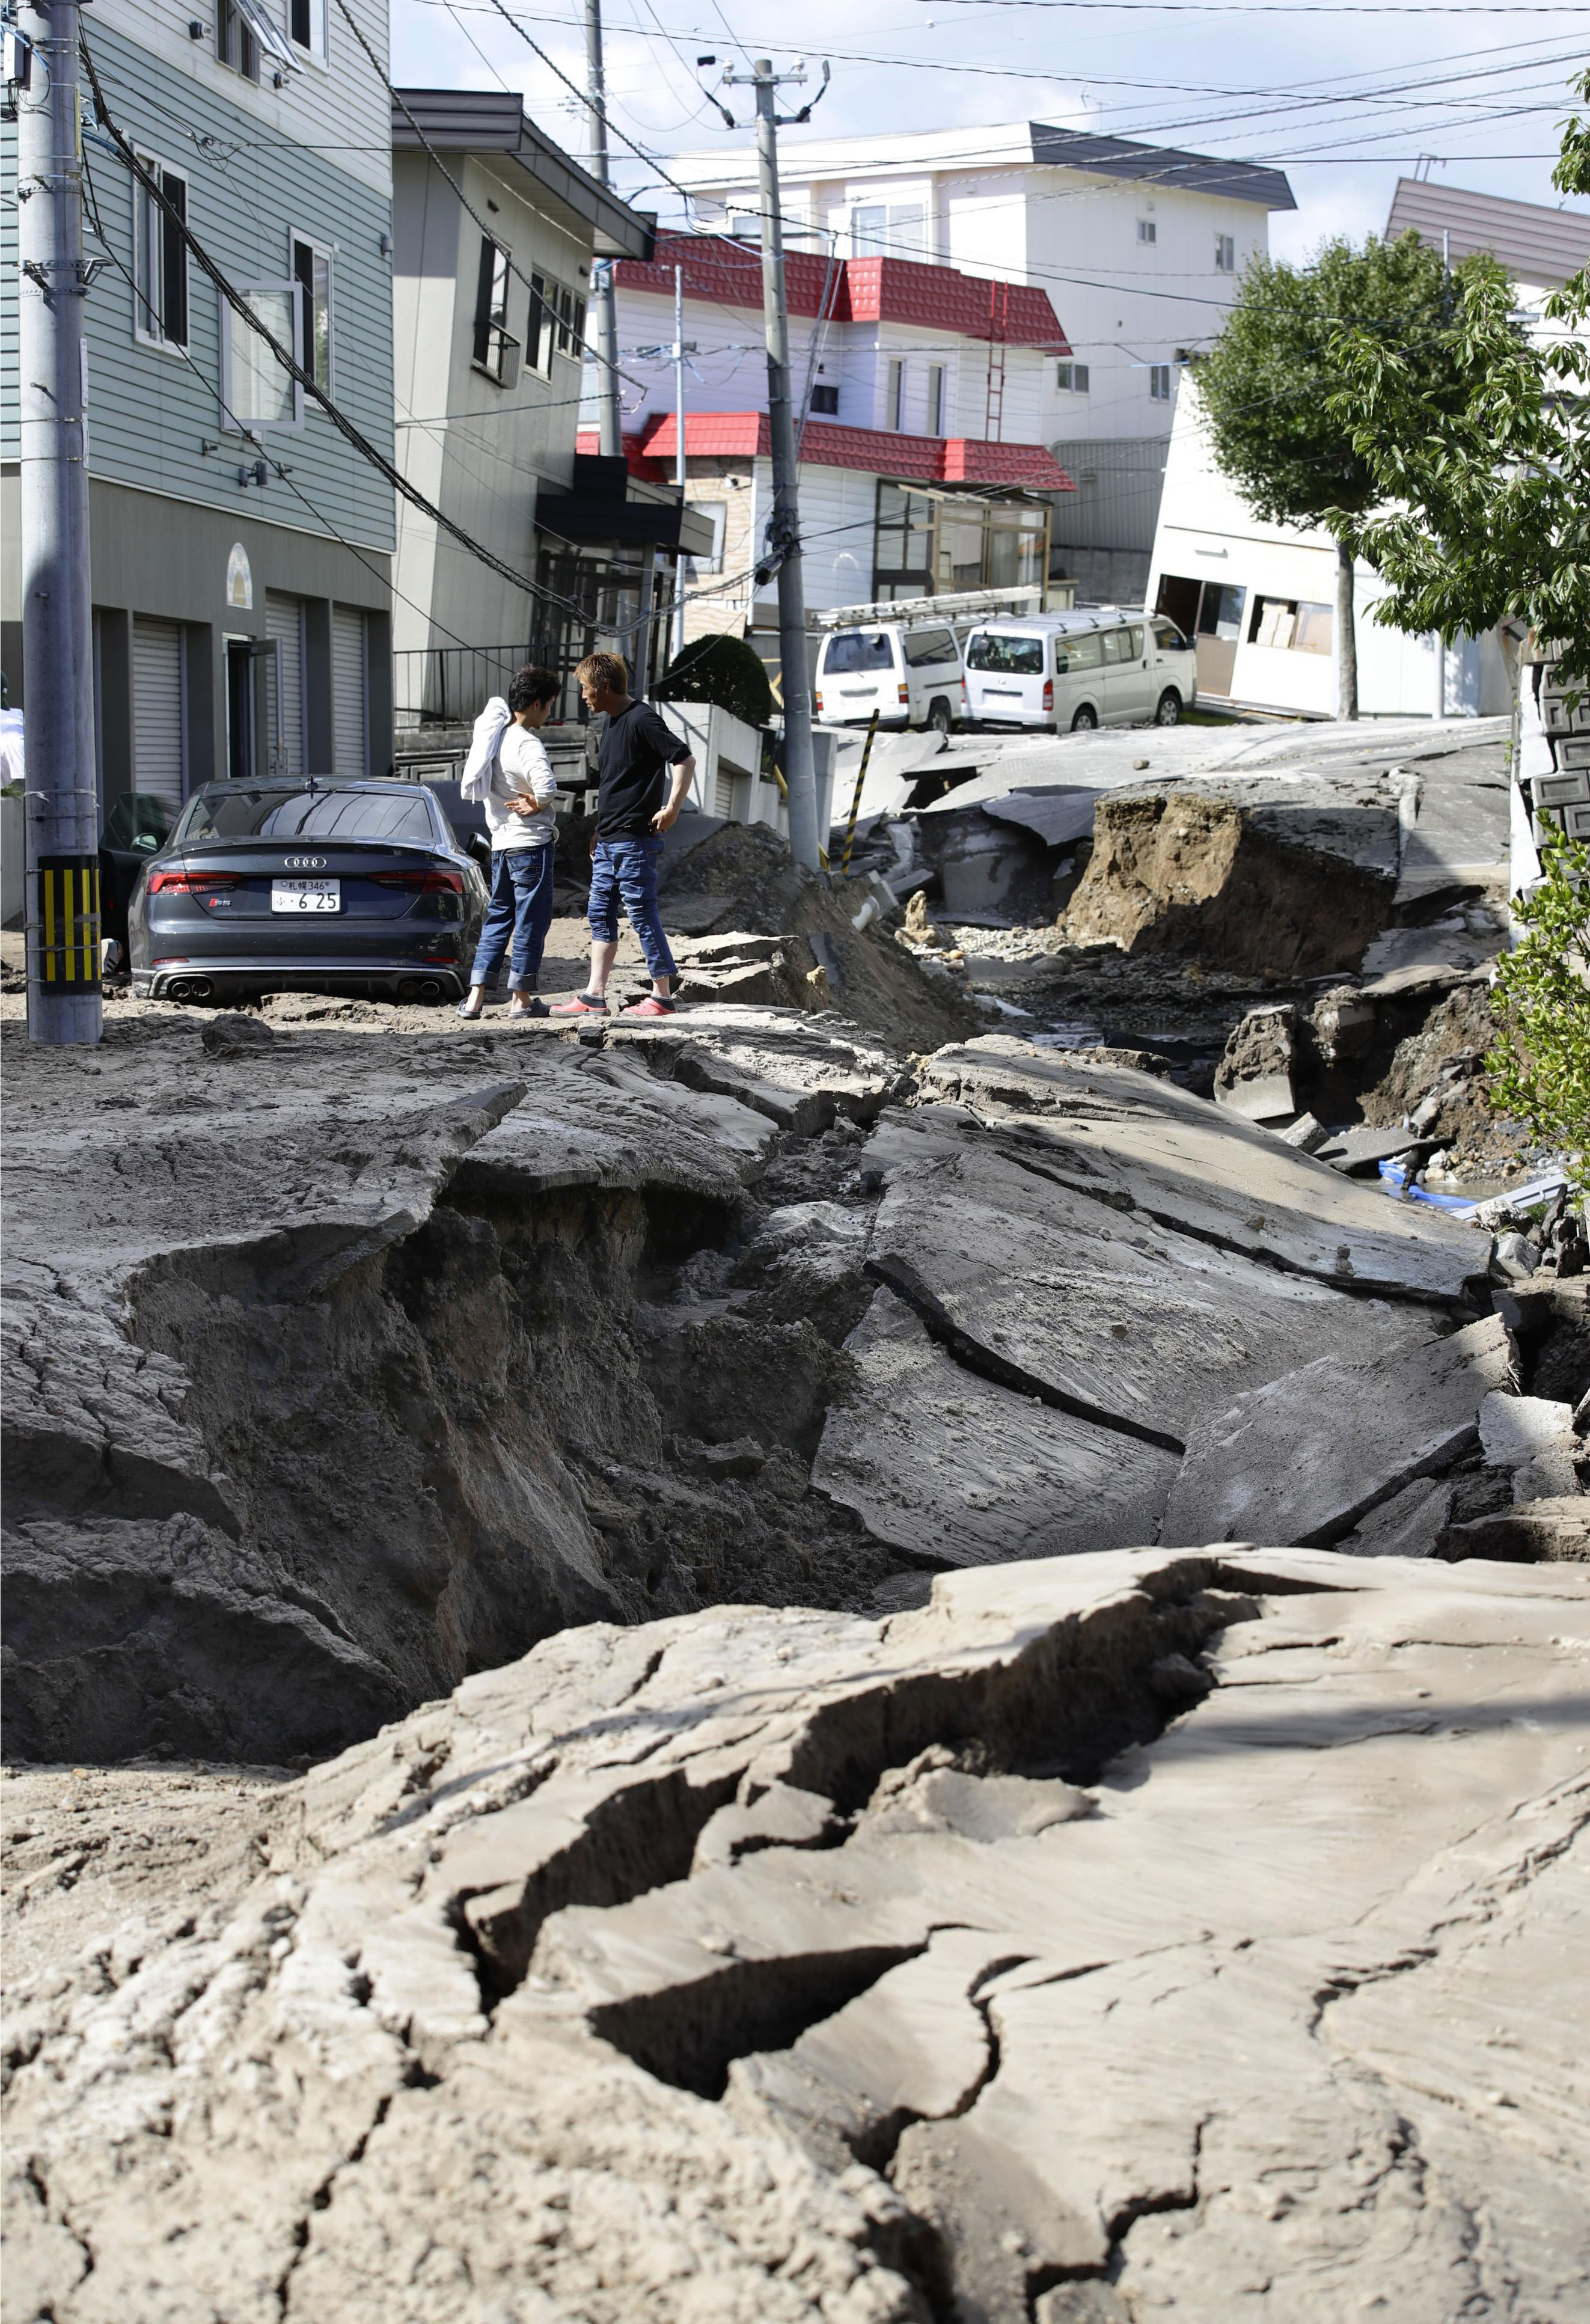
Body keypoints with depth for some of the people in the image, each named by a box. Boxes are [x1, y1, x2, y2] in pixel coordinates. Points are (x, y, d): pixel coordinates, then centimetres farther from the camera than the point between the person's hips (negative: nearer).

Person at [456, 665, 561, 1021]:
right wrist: (536, 805, -13)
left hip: (500, 841, 8)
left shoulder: (493, 734, 8)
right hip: (531, 843, -8)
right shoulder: (527, 744, -18)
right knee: (531, 921, 2)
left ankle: (475, 996, 9)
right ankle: (521, 998, 7)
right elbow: (547, 788, -33)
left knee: (498, 918, 13)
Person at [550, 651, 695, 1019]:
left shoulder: (642, 719, -12)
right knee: (601, 916, 9)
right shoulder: (614, 723, 17)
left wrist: (672, 808, -22)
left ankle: (662, 995, 0)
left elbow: (685, 760, -18)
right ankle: (594, 997, 11)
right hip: (609, 842, 10)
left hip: (635, 840, -10)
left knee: (642, 913, -6)